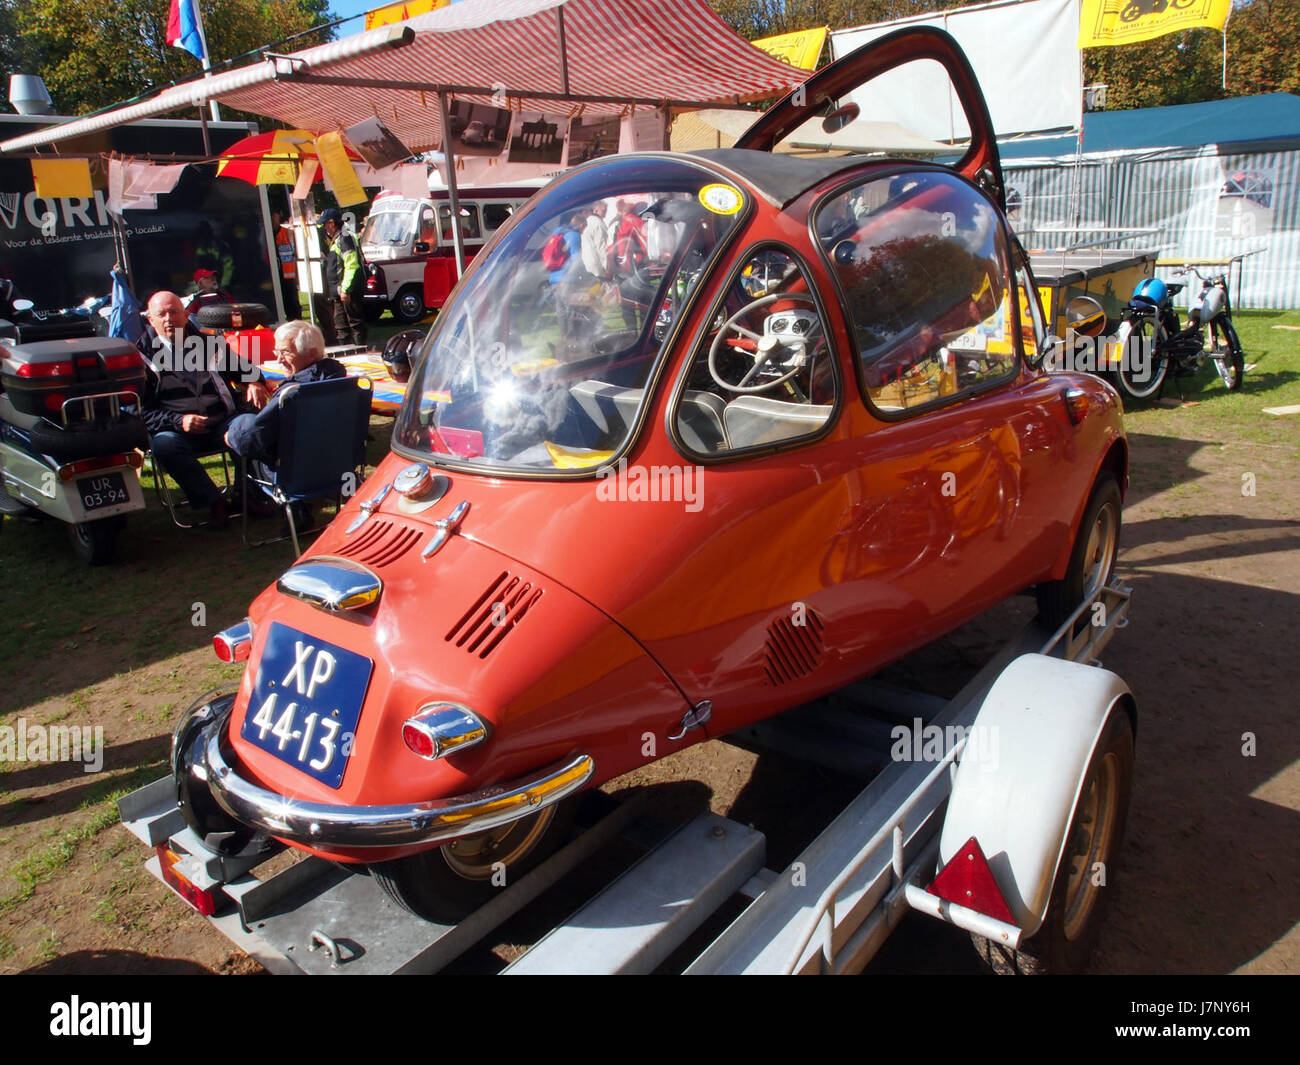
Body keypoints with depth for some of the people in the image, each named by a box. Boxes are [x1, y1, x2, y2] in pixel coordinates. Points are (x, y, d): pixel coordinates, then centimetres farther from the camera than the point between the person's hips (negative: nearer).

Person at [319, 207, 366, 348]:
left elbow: (352, 265, -21)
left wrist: (345, 289, -24)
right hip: (338, 293, 10)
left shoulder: (345, 238, -13)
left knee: (355, 322, -6)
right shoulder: (335, 240, 18)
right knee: (341, 326, 12)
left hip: (348, 293, -10)